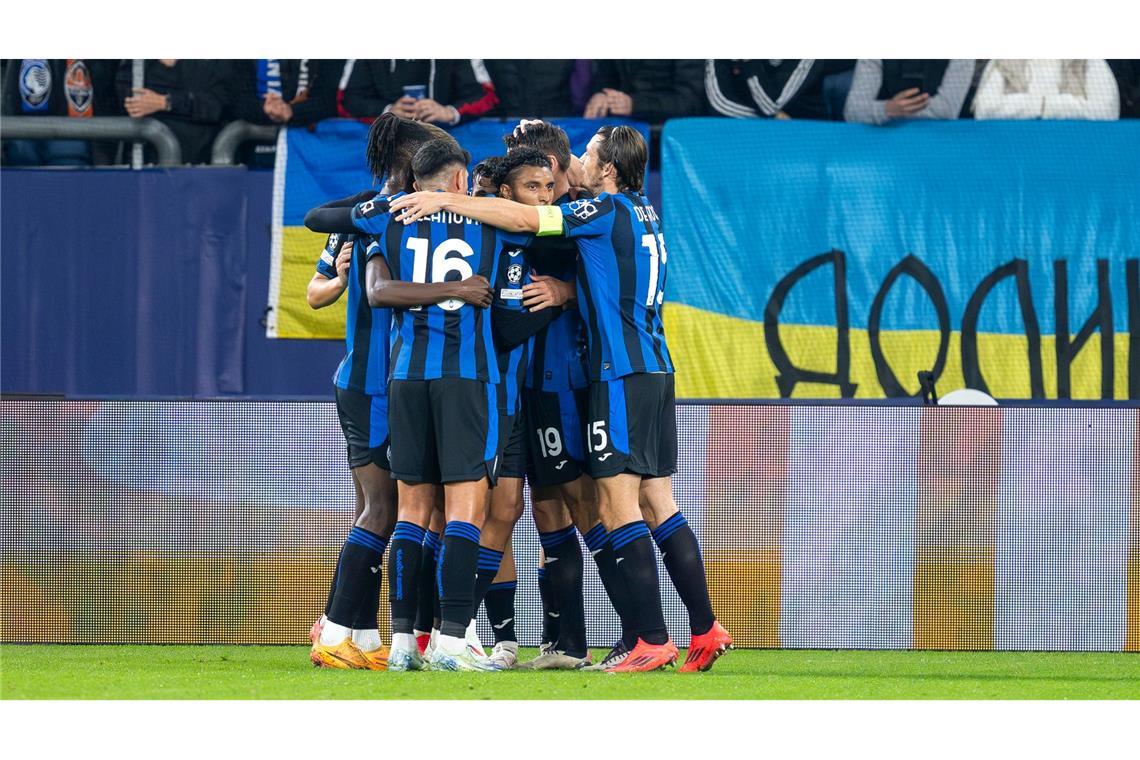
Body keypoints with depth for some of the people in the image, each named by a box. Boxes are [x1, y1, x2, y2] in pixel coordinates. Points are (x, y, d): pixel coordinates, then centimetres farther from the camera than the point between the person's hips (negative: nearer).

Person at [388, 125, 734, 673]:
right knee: (659, 507, 10)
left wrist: (445, 200, -13)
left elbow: (524, 218, -17)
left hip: (622, 373, -9)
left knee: (619, 509, -8)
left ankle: (653, 641, -12)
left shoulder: (608, 211, -10)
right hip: (654, 368, 9)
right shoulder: (642, 211, 15)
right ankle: (705, 631, 9)